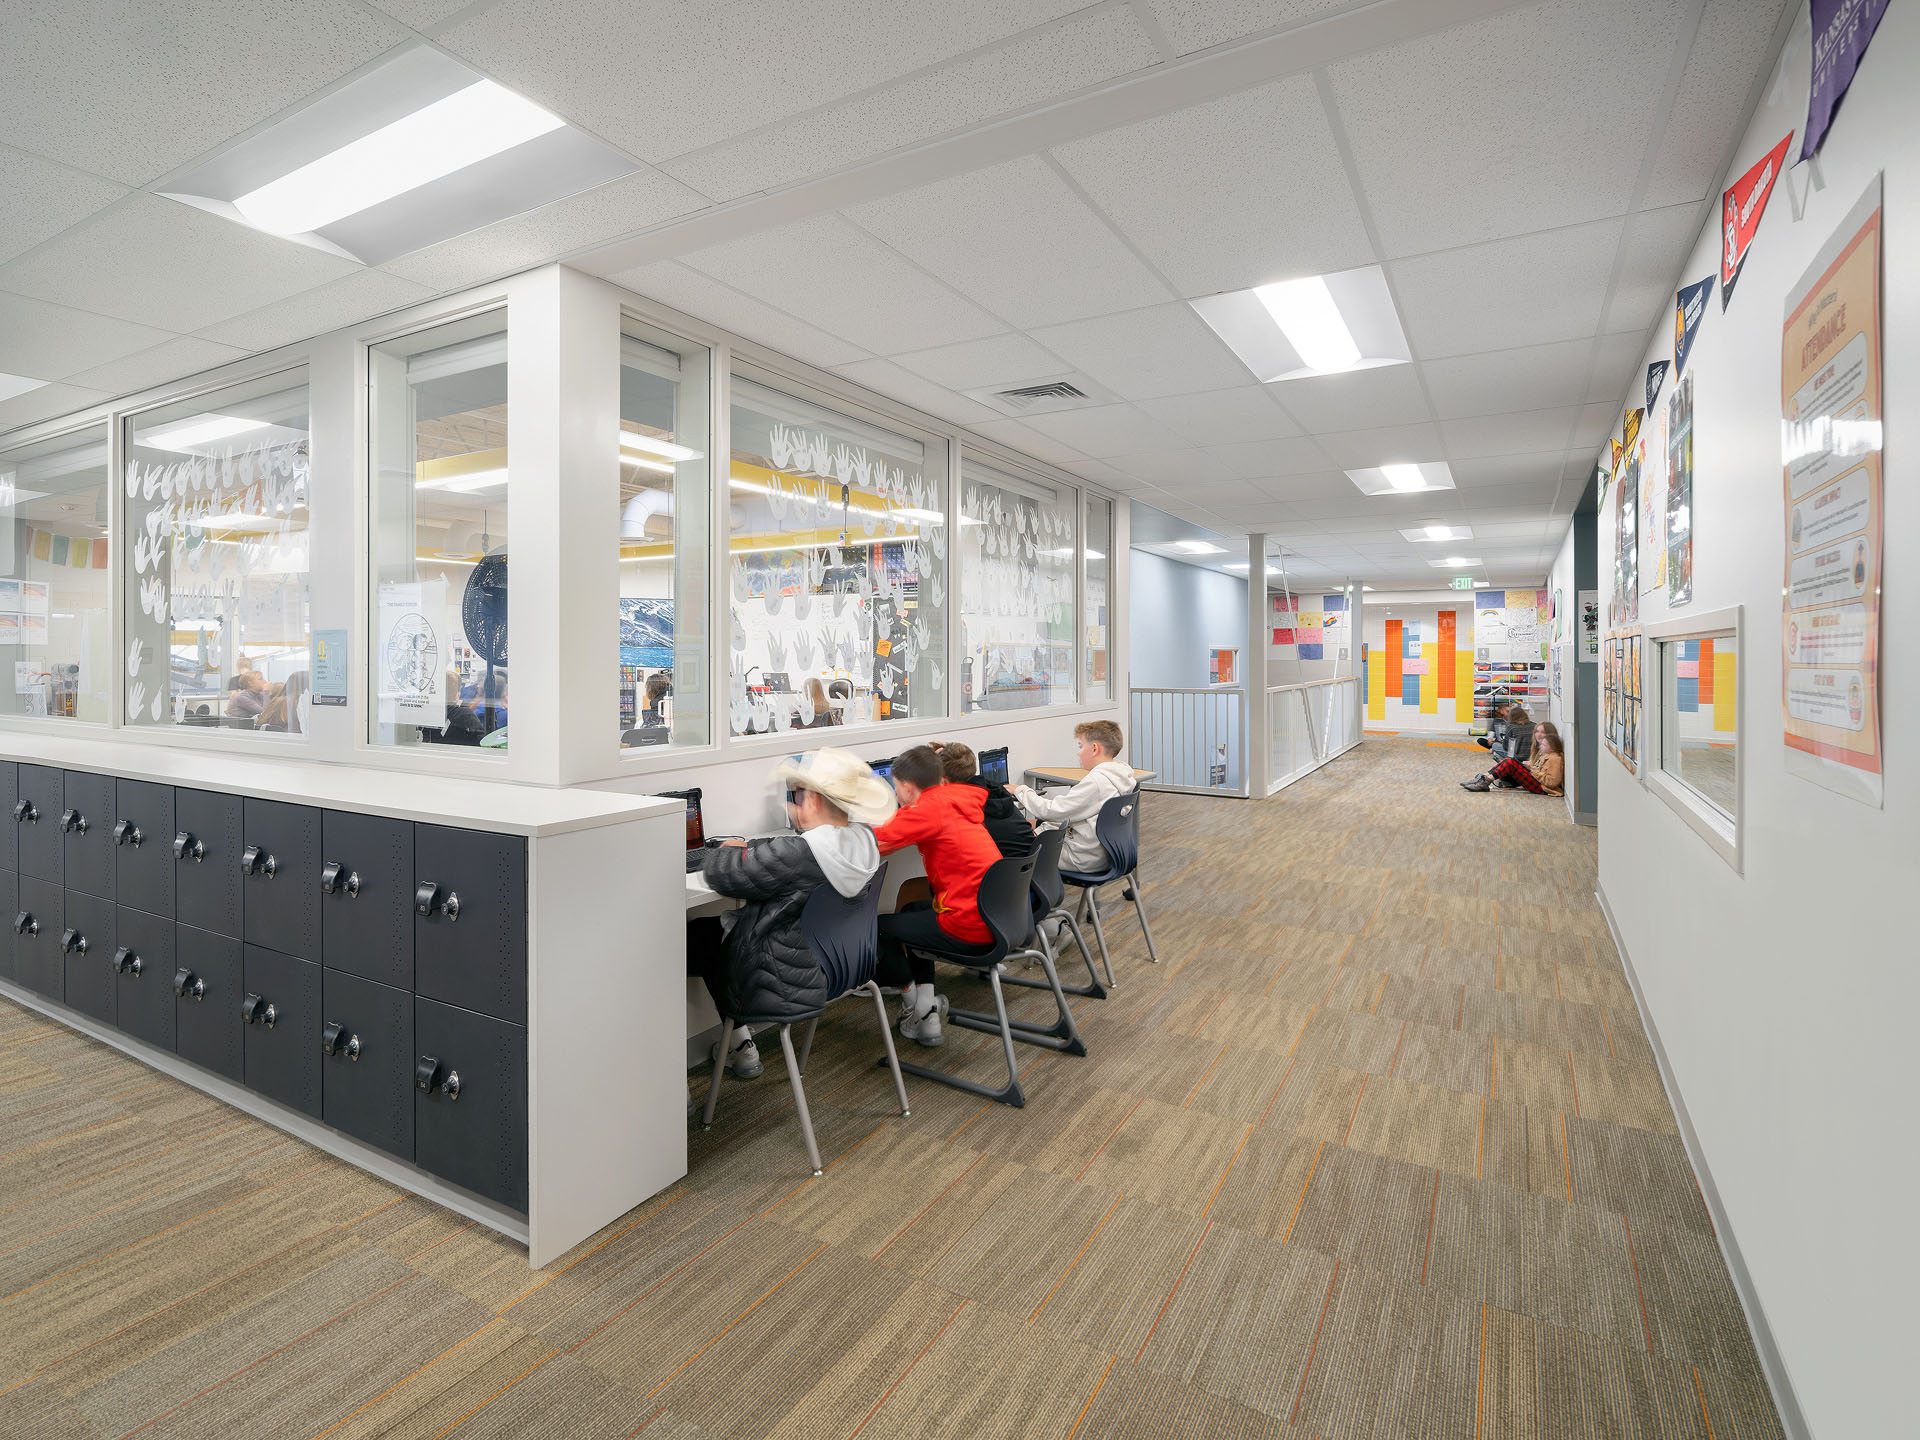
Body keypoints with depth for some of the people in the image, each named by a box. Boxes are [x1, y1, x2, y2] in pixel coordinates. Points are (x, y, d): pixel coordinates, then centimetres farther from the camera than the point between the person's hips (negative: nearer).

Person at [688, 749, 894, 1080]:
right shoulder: (864, 839, -7)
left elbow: (721, 874, -17)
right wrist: (745, 846, 4)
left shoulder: (799, 854, -32)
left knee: (690, 938, 11)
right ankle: (740, 1043, 32)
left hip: (784, 989, -8)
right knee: (711, 928, 23)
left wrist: (727, 850, 3)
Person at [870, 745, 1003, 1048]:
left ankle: (915, 1008, 27)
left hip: (971, 926, -9)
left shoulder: (927, 809, -15)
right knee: (911, 911, 29)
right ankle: (927, 1006, 25)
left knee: (880, 928, 9)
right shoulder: (958, 796, 5)